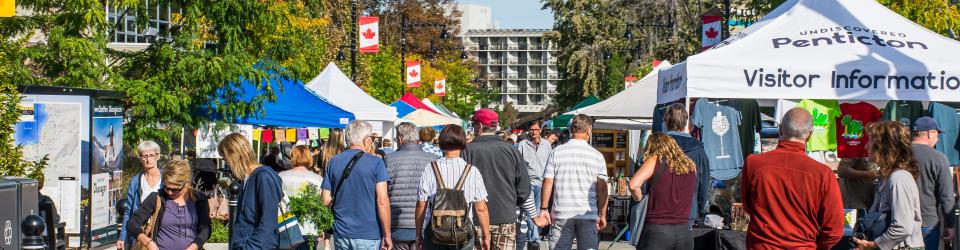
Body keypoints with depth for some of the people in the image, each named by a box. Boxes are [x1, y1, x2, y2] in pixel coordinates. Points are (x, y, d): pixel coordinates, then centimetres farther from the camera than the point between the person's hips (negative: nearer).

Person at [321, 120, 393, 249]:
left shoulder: (333, 162, 4)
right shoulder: (376, 163, -8)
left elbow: (326, 200, 4)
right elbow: (382, 200, -13)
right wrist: (387, 235, -8)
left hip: (341, 234, 4)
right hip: (368, 234, -4)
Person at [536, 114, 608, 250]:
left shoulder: (556, 152, 0)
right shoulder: (597, 156, 0)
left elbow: (548, 182, -1)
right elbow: (602, 189, 0)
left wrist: (544, 208, 7)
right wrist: (602, 215, 6)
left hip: (561, 214, 0)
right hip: (588, 215, 0)